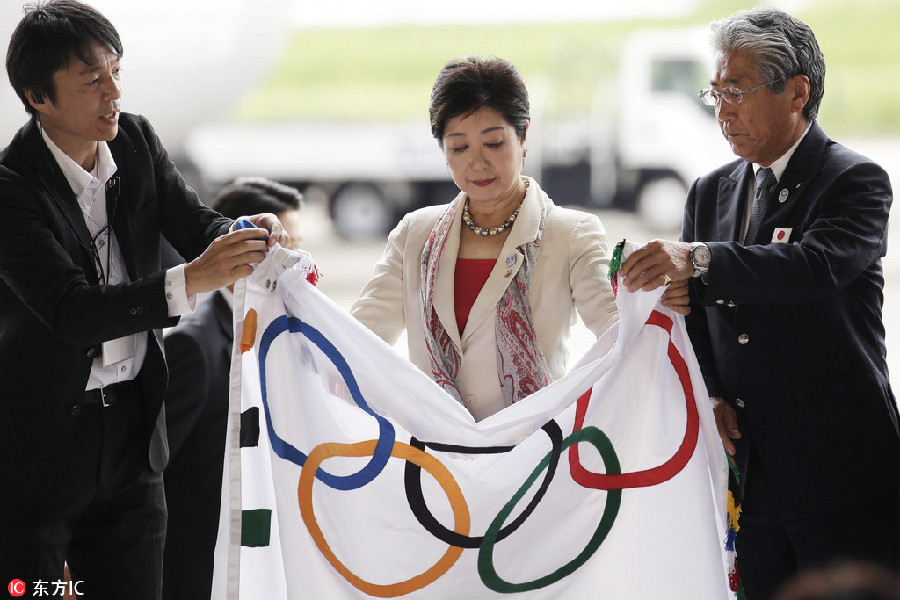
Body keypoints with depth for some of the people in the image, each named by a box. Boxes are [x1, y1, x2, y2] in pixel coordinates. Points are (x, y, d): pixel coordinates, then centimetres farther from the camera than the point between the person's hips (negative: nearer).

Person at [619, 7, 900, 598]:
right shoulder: (711, 193, 15)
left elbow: (819, 263, -26)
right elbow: (690, 313, 13)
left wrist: (698, 259, -39)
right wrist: (709, 395, -7)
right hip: (749, 475, 6)